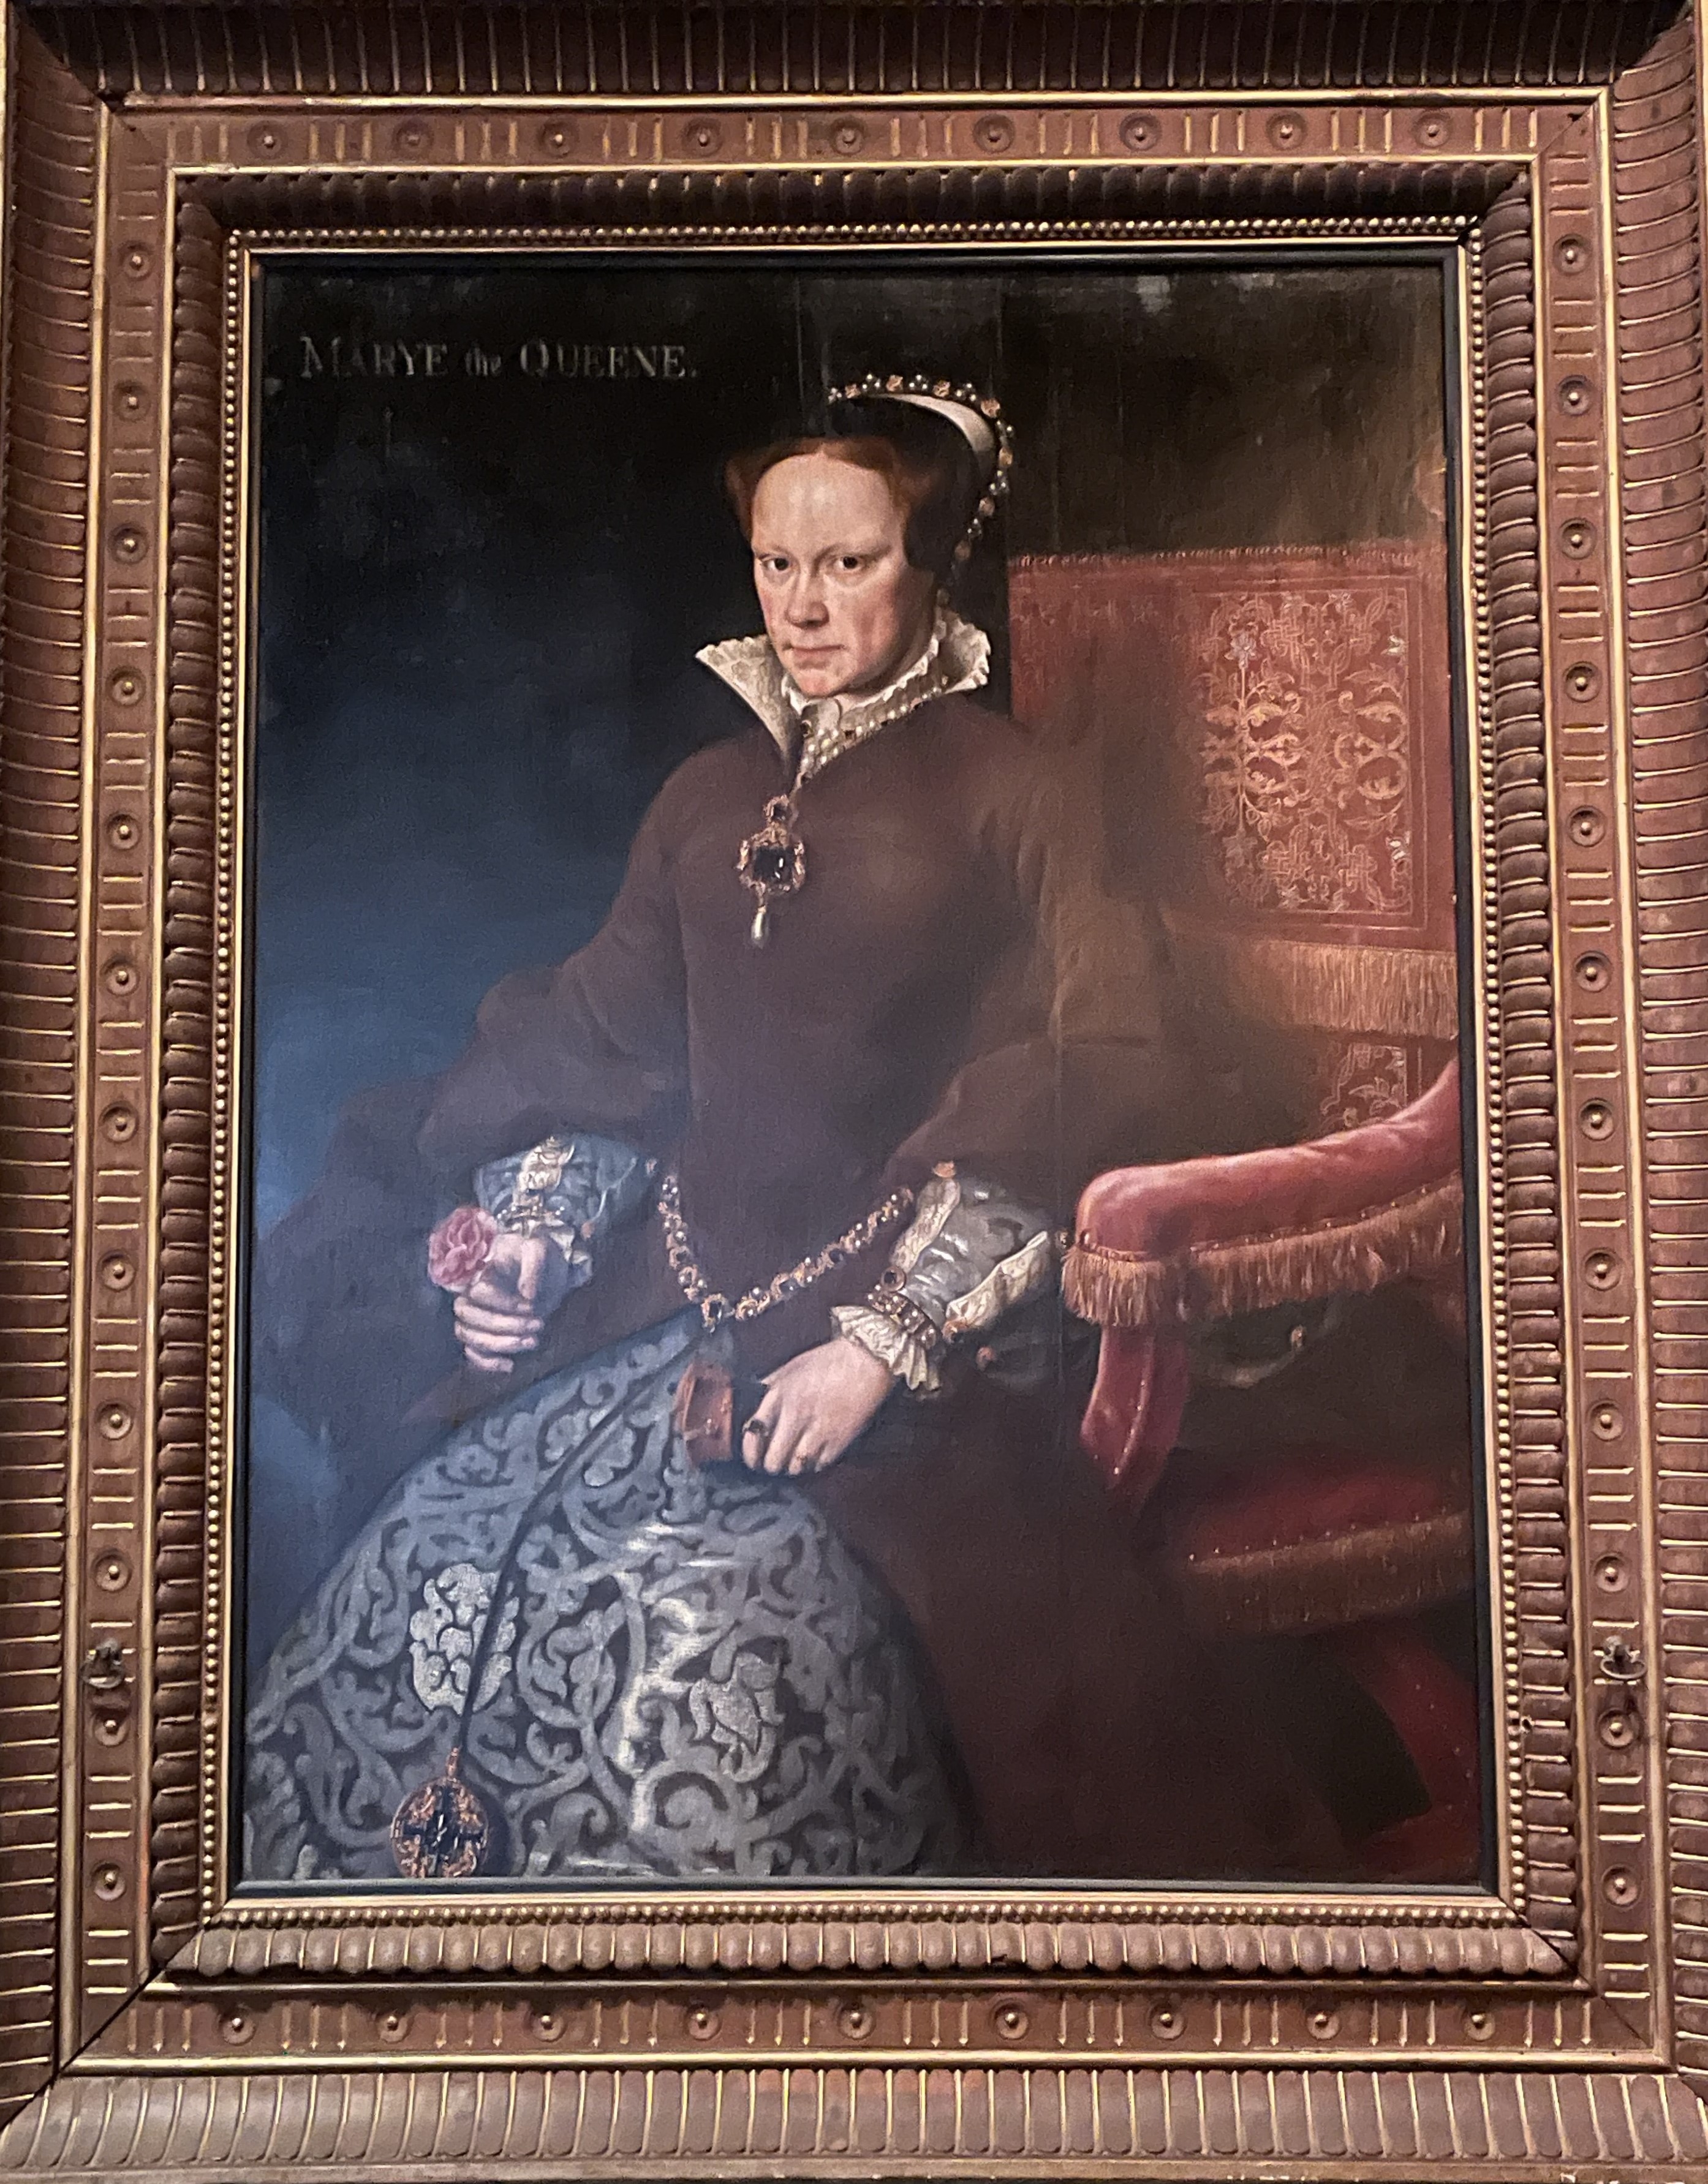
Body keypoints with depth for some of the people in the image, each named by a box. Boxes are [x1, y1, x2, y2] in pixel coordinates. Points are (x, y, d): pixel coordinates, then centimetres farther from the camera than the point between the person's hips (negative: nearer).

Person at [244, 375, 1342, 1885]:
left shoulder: (1008, 793, -1)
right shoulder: (711, 796, 15)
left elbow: (1070, 1109, -7)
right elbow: (602, 1045, 18)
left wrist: (884, 1348, -12)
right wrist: (530, 1231, 3)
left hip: (898, 1322, -4)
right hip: (673, 1297, 5)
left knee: (696, 1653, -20)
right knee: (419, 1593, -5)